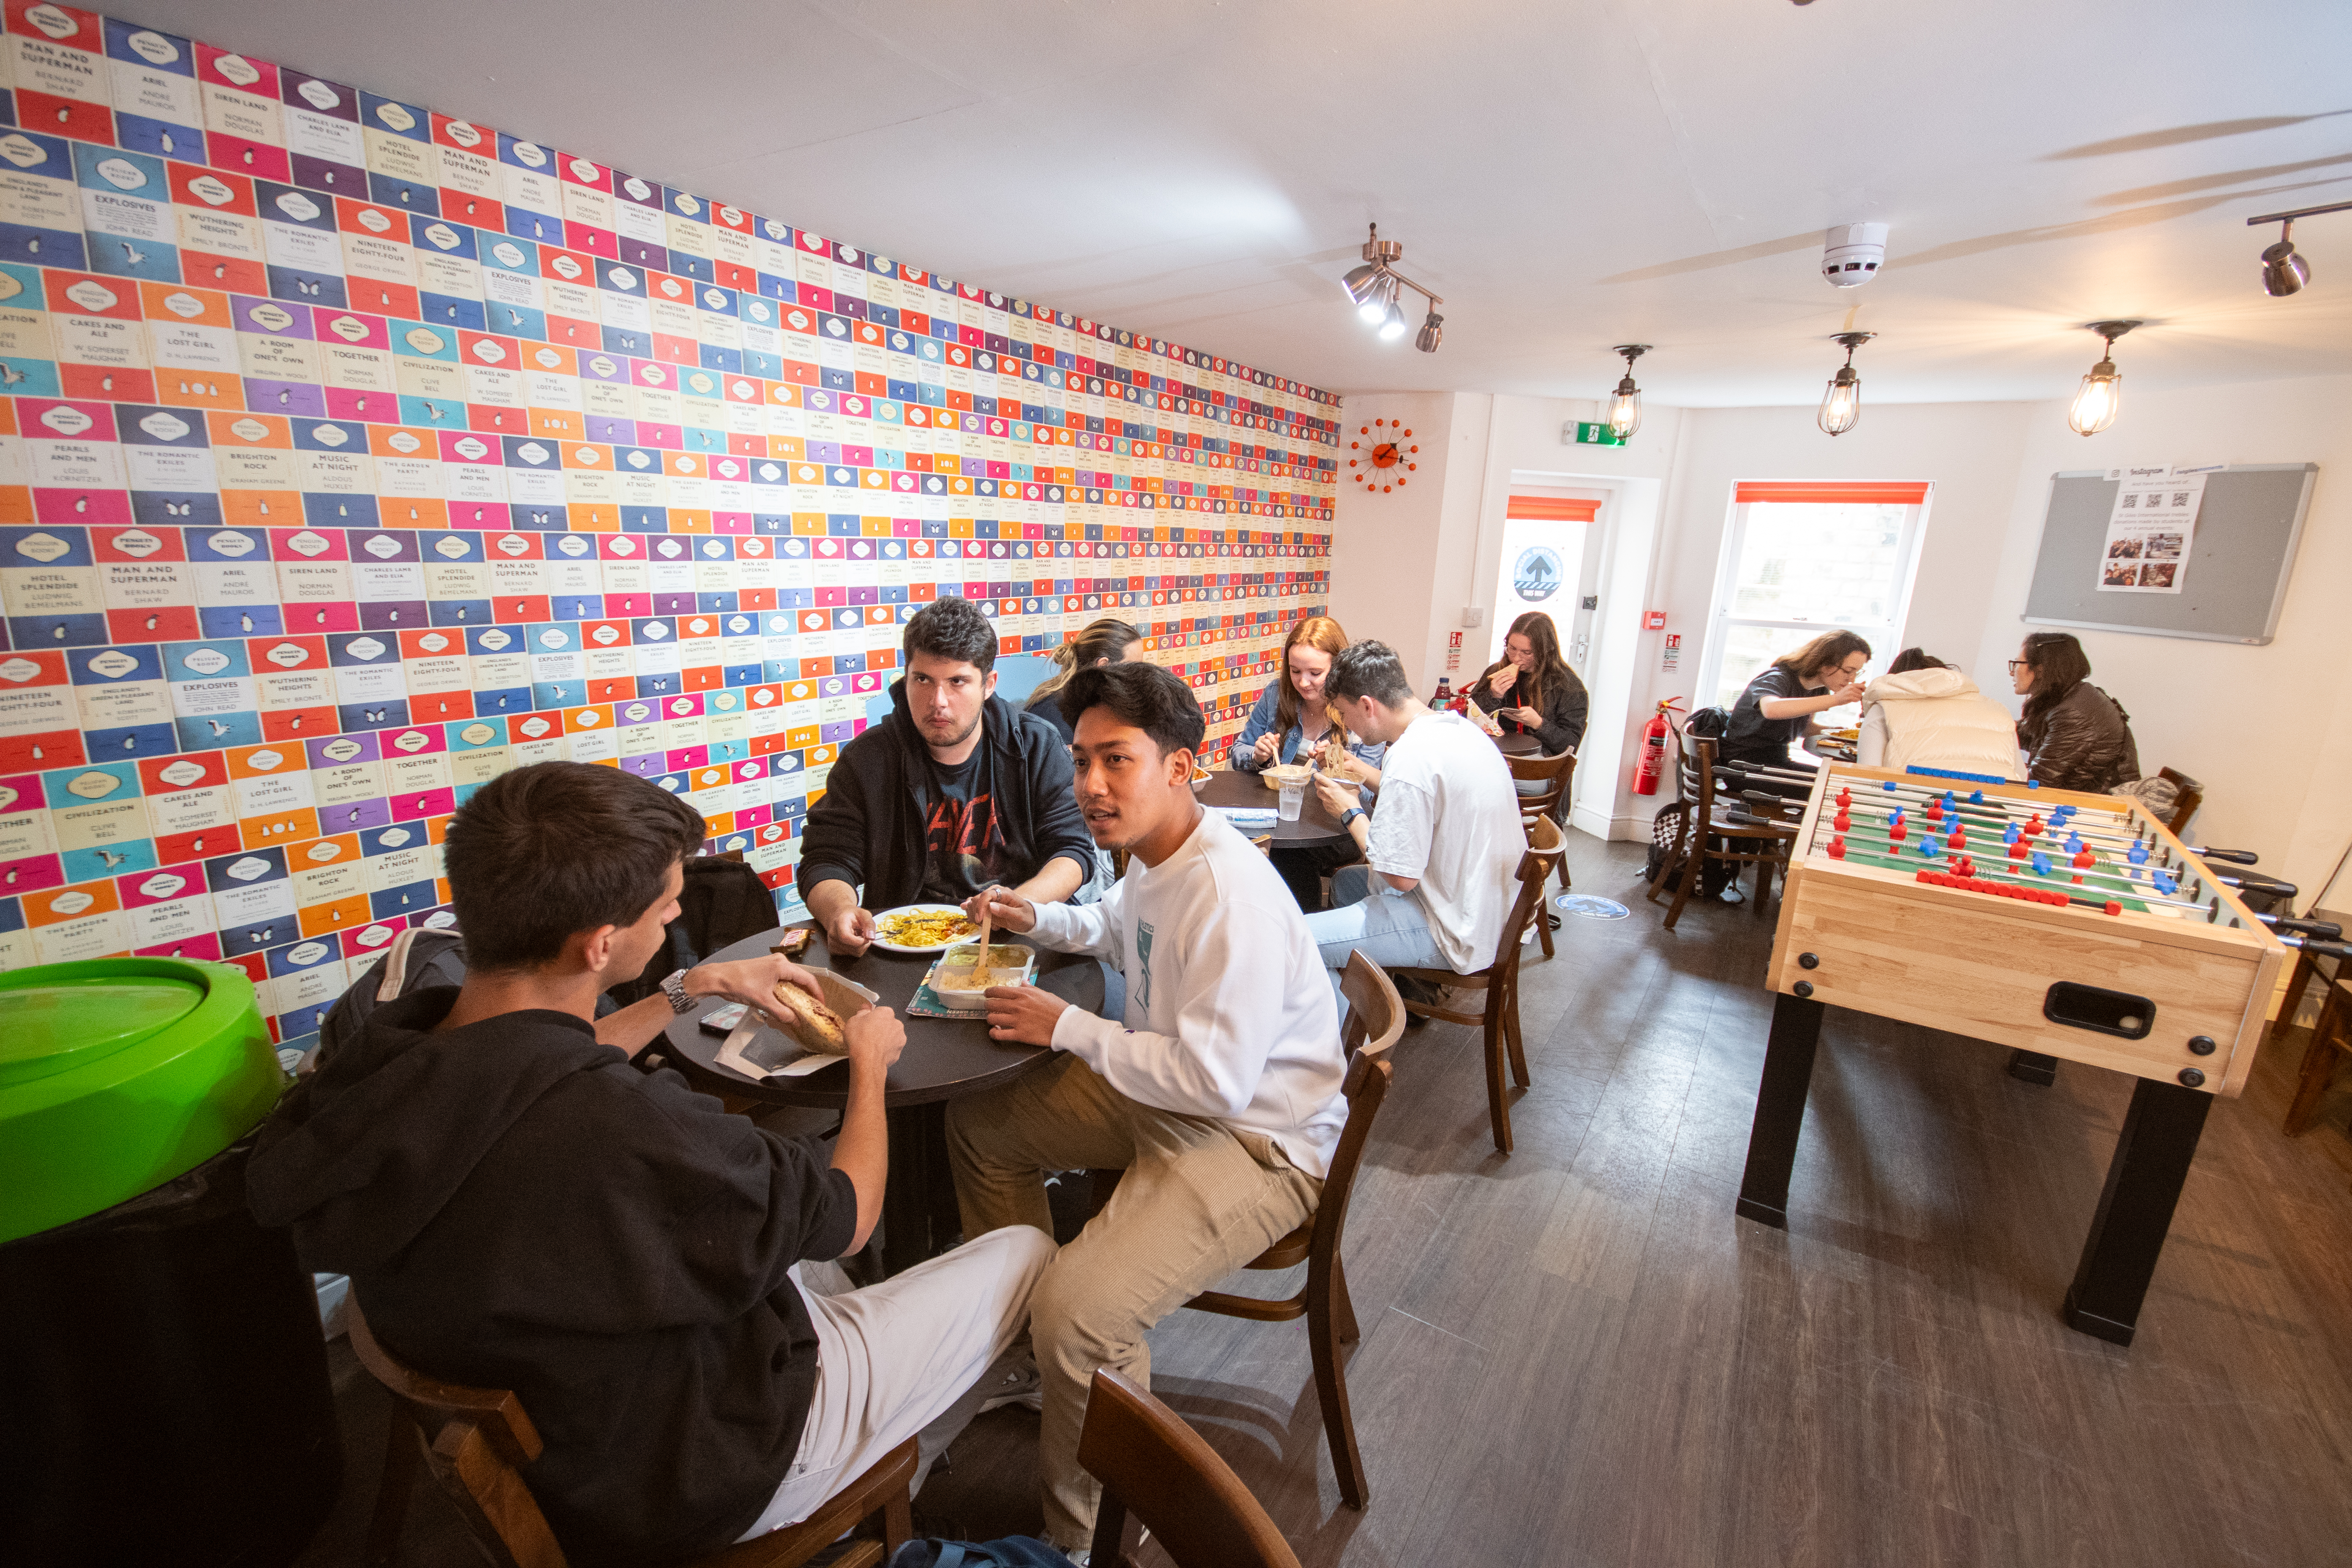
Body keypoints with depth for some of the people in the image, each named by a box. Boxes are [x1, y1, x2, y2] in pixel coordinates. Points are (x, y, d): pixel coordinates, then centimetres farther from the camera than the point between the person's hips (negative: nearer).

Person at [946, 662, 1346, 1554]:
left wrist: (1067, 1028, -20)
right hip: (1169, 1094, 10)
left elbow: (1215, 1079, -31)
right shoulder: (1156, 855, 0)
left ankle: (1082, 1532, 7)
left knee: (1079, 1314, -26)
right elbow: (1122, 931, 23)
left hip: (1259, 1140, -10)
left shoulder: (1232, 897, -30)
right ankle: (1013, 1335, 34)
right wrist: (1038, 920, 5)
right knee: (979, 1126, 15)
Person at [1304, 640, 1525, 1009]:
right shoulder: (1458, 727, 2)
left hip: (1456, 934, -10)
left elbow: (1401, 876, -23)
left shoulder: (1411, 758, -27)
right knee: (1346, 881, 28)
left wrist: (1351, 813, -9)